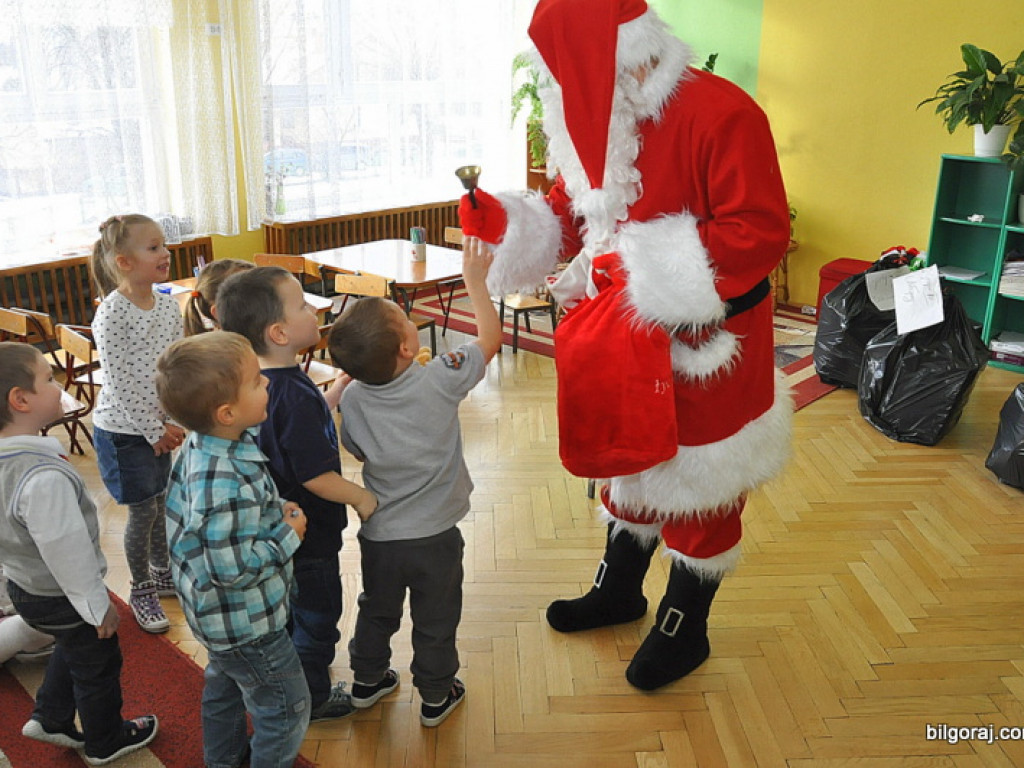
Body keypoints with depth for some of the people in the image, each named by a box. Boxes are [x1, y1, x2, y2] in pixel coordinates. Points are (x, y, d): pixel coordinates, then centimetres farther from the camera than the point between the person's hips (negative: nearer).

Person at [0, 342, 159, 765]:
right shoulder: (45, 478, -39)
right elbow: (67, 553, -30)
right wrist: (98, 605, -15)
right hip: (62, 598, -8)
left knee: (72, 650, 33)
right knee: (97, 667, 17)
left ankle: (49, 718, 47)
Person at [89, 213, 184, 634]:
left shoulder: (168, 305, -1)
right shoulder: (111, 314, -21)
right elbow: (121, 382, -20)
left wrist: (173, 421, -2)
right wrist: (154, 432, -15)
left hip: (158, 424, 6)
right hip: (124, 430, -6)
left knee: (161, 502, 18)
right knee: (143, 511, 4)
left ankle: (162, 572, 39)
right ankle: (141, 590, 24)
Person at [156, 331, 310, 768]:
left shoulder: (202, 442, -10)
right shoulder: (228, 486, -40)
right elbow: (234, 569, -33)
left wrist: (276, 509, -4)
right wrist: (289, 535, -21)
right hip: (246, 623, -10)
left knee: (224, 683, 32)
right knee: (286, 708, 12)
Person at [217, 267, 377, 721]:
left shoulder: (264, 382, -4)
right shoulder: (294, 396, -33)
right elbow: (316, 476, -30)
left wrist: (343, 381, 8)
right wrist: (361, 497, -15)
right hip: (309, 532, -9)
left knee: (292, 608, 29)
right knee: (317, 615, 14)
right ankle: (313, 698, 34)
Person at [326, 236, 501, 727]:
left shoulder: (350, 398, -13)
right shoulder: (439, 381, -24)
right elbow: (491, 336, -10)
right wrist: (475, 281, -1)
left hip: (378, 534, 3)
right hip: (434, 535, -3)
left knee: (376, 611, 27)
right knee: (436, 621, 18)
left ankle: (367, 681, 47)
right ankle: (436, 697, 37)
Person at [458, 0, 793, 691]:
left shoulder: (719, 114, -22)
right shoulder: (599, 121, 3)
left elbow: (759, 233, -24)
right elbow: (567, 217, 10)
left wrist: (642, 271, -25)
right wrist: (500, 220, -8)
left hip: (705, 342, -7)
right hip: (628, 335, 8)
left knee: (698, 484, 9)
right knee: (628, 460, 22)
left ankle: (685, 628, 32)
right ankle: (619, 590, 46)